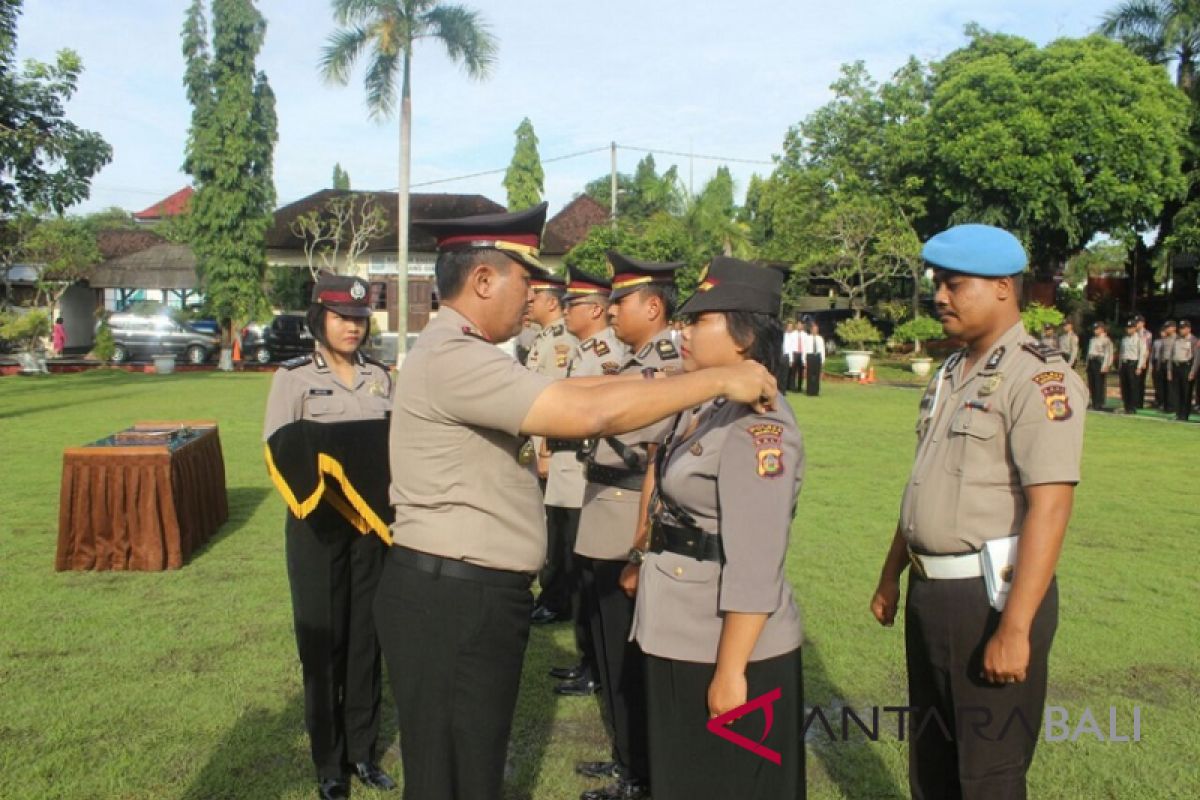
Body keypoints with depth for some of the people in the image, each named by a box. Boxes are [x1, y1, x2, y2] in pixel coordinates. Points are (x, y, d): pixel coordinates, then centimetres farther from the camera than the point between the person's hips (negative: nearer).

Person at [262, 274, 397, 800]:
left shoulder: (379, 377, 8)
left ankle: (363, 750, 25)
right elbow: (279, 450, -8)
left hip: (374, 523, 4)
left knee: (367, 636, 10)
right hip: (318, 525, -3)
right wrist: (318, 459, -24)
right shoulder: (294, 377, -4)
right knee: (322, 640, 5)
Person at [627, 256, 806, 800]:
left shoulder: (758, 424, -22)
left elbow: (754, 566, -26)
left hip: (728, 648, -9)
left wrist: (730, 671, -24)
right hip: (679, 639, 9)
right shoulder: (701, 406, 7)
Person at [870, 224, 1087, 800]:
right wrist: (891, 575, 19)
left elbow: (1049, 508, -22)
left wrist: (1015, 629, -26)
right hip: (928, 593, 8)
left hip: (992, 594, -8)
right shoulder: (949, 375, 12)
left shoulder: (1039, 378, -15)